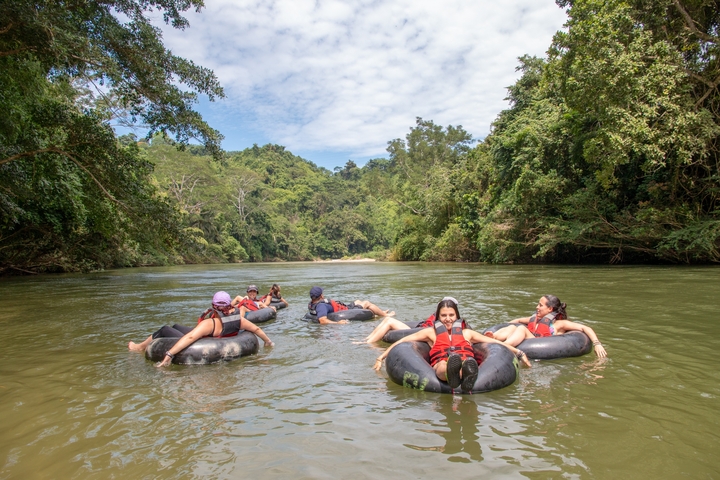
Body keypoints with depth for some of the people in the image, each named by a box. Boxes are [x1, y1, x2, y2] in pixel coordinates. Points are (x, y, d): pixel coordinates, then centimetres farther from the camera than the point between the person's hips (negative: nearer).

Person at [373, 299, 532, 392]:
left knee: (469, 365, -38)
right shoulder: (431, 332, 28)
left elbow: (496, 342, 31)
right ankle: (452, 373, -74)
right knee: (444, 366, -40)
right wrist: (381, 357, 12)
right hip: (441, 365, -1)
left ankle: (466, 377, -72)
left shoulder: (466, 333, 33)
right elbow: (402, 341, 21)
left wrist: (520, 353, 24)